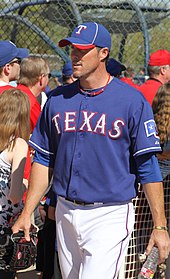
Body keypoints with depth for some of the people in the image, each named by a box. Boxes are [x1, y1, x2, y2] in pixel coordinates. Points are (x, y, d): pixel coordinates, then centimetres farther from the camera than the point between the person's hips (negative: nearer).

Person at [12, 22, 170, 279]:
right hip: (65, 214, 5)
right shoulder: (58, 99, 7)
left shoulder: (132, 101, -6)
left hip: (110, 216, -5)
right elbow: (44, 160, 13)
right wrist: (27, 212, 8)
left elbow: (148, 167, -6)